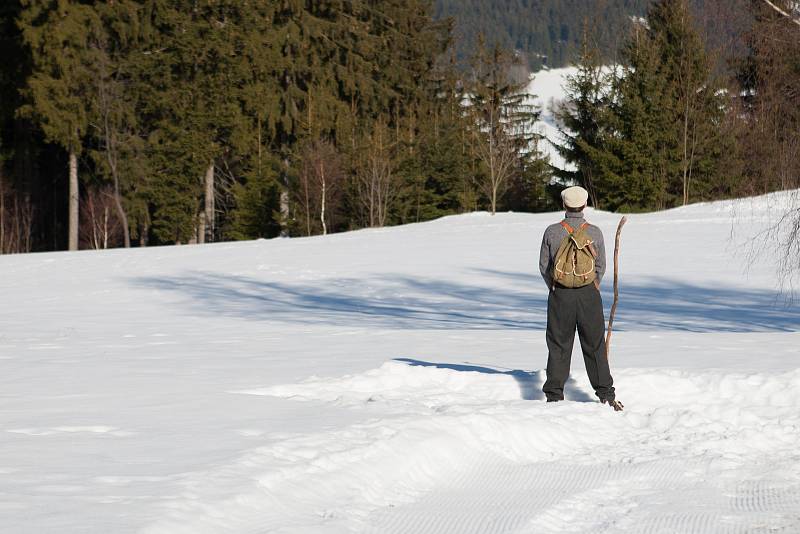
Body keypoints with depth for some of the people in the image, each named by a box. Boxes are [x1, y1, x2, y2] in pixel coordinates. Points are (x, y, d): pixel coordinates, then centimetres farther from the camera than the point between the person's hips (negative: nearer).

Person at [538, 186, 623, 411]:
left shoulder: (552, 232, -5)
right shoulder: (594, 232, -4)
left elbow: (544, 265, 0)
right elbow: (601, 266, 2)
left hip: (560, 294, 0)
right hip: (589, 293, 0)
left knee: (558, 346, 6)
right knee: (595, 346, 7)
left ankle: (554, 395, 6)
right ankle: (605, 394, 7)